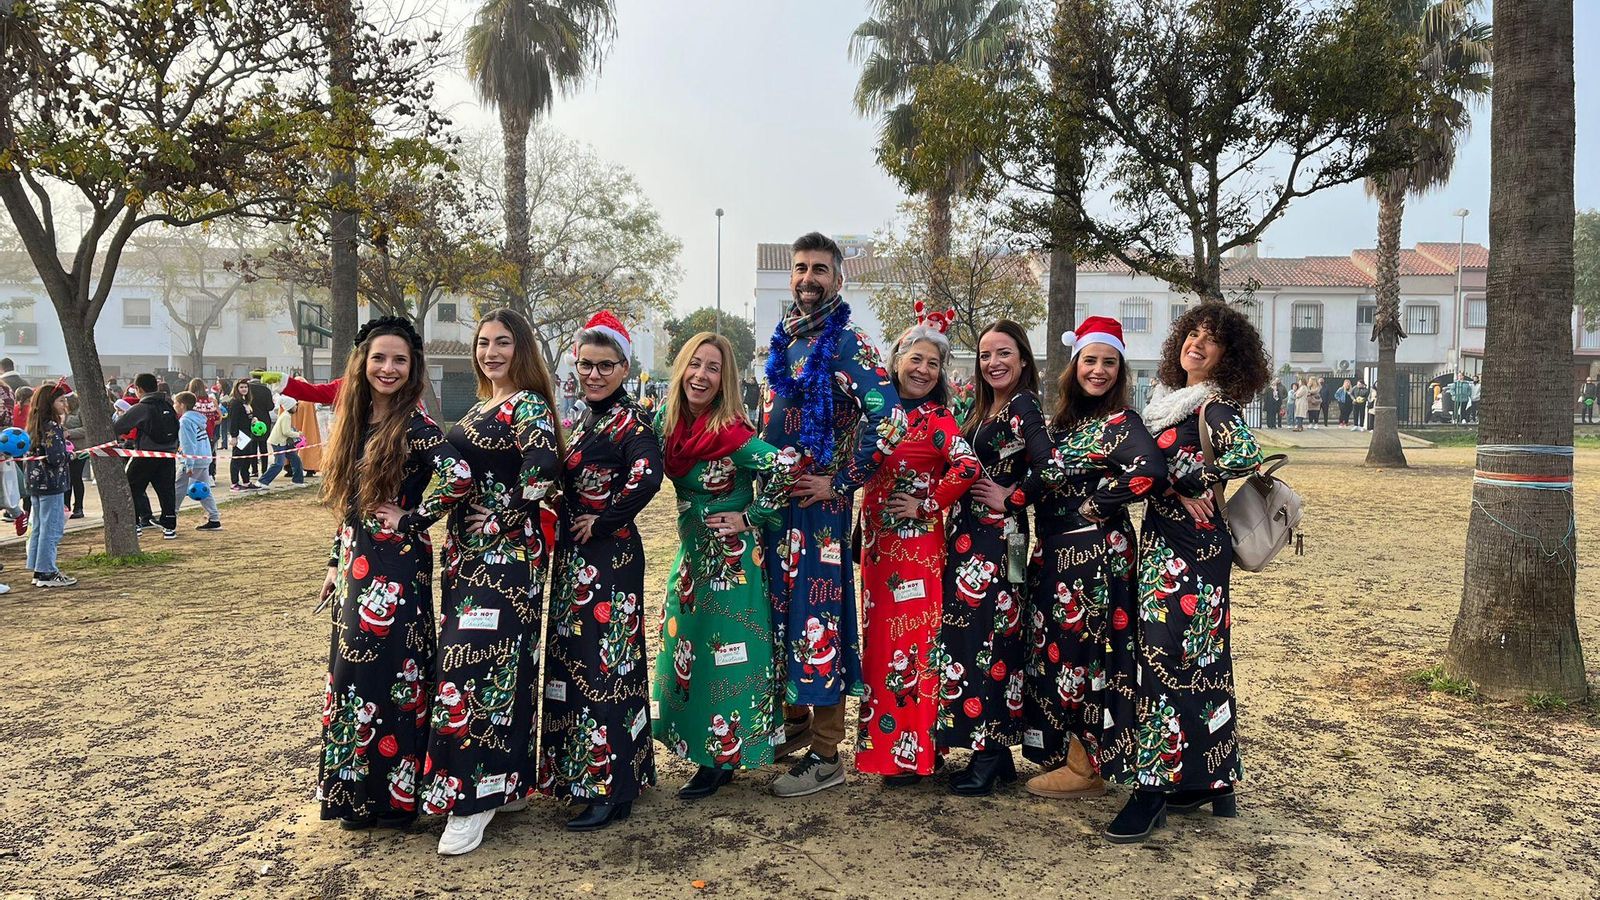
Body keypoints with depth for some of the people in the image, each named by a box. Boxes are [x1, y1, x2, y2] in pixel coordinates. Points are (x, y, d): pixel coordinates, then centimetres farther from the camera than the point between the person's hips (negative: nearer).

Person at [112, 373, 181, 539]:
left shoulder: (140, 408, -11)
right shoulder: (168, 404, 6)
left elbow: (116, 428, -8)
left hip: (146, 455, -5)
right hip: (168, 454, 5)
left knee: (133, 488, 12)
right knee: (166, 489, 8)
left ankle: (134, 524, 12)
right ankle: (169, 526, 8)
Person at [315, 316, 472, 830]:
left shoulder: (414, 426, -13)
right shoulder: (356, 422, 10)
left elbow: (458, 478, -30)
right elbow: (346, 506, 17)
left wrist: (411, 521, -17)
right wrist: (336, 562, 15)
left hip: (397, 573, -8)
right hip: (356, 570, 8)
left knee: (390, 678, -2)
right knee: (350, 677, 14)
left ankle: (394, 797, 13)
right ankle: (355, 791, 29)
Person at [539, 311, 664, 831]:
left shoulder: (629, 420, -14)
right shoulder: (583, 420, 13)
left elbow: (647, 476, -31)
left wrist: (604, 520, -20)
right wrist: (567, 527, 5)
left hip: (608, 557, -9)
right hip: (576, 558, 9)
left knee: (603, 666, -4)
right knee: (574, 661, 16)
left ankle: (611, 791, 5)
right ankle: (580, 773, 30)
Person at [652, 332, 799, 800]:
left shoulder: (731, 433, -22)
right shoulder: (669, 421, -2)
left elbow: (786, 470, -27)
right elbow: (652, 474, 17)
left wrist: (750, 519, -18)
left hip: (732, 558, -7)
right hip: (691, 553, 8)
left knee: (724, 652, 2)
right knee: (687, 649, 16)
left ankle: (723, 757, 15)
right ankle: (697, 742, 32)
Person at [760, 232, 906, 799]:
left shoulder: (848, 343, -10)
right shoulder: (784, 338, 13)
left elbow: (888, 421, -20)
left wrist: (840, 483, -16)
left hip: (819, 499, -8)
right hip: (777, 495, 8)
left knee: (816, 611, -4)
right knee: (779, 605, 14)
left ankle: (825, 756, 6)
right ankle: (794, 722, 31)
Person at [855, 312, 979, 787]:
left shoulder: (937, 418, -8)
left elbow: (967, 466, -21)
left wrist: (928, 504, -14)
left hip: (917, 543, -6)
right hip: (877, 541, 7)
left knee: (913, 640, -2)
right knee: (879, 639, 12)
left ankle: (913, 750, 7)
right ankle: (880, 740, 24)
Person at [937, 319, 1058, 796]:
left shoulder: (1023, 405, -11)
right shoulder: (984, 407, 16)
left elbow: (1051, 468, -24)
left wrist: (1009, 498, -12)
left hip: (996, 538, -9)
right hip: (970, 536, 9)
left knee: (986, 635, -6)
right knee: (972, 632, 10)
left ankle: (990, 753, 5)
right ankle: (994, 752, 19)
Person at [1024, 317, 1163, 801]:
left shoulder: (1122, 423, -9)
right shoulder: (1061, 420, 12)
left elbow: (1151, 473, -27)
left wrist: (1096, 507, -17)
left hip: (1096, 552, -7)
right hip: (1054, 552, 7)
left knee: (1081, 651, -1)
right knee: (1052, 649, 12)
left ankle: (1086, 766, 13)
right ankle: (1060, 752, 26)